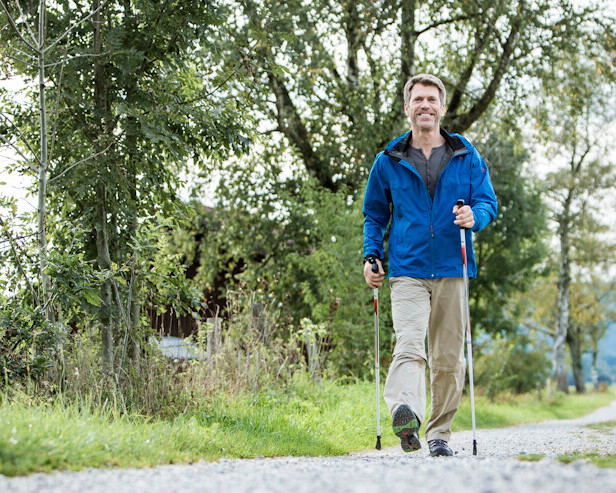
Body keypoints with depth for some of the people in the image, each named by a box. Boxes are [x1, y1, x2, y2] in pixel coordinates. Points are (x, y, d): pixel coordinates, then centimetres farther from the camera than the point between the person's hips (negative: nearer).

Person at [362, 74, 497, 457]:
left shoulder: (467, 157, 9)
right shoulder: (388, 162, 10)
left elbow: (489, 202, 7)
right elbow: (374, 214, 19)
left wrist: (474, 216, -16)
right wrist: (371, 256, 6)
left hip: (452, 270, 2)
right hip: (407, 271, -1)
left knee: (449, 357, 5)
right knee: (409, 344, -22)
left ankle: (440, 433, 16)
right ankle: (406, 414, -42)